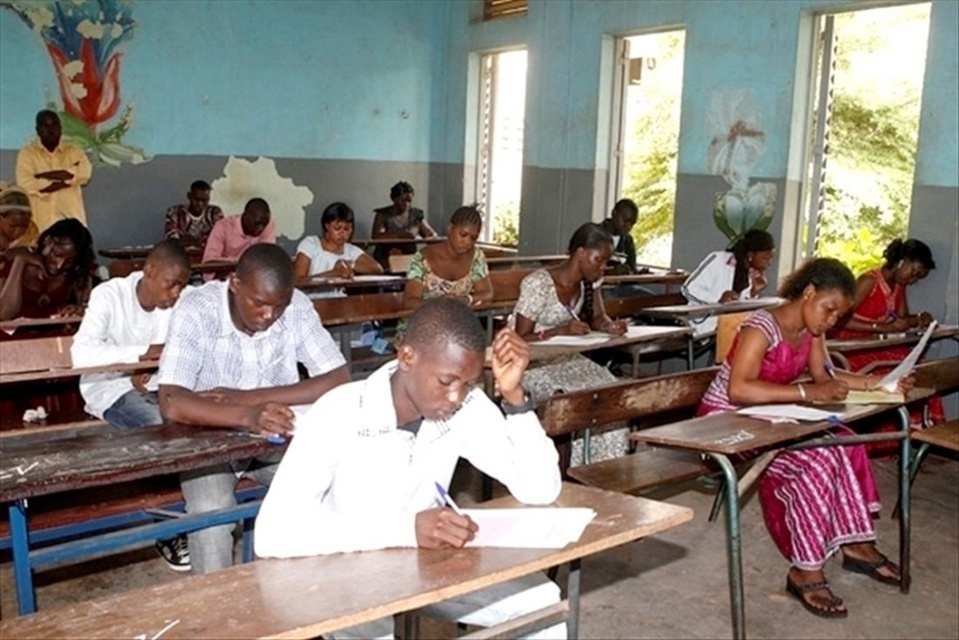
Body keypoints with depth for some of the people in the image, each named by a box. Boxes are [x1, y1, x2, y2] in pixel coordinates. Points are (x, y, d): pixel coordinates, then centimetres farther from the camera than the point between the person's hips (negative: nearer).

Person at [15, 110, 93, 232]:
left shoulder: (74, 151, 10)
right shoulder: (27, 153, 5)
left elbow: (84, 173, -11)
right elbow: (26, 184, -12)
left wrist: (44, 175, -9)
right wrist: (67, 177, -9)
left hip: (71, 219, 1)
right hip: (40, 222, -1)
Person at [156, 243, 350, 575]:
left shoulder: (297, 307, -14)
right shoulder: (197, 309, -22)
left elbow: (338, 380, -18)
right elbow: (171, 403, -31)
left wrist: (250, 397, -25)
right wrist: (246, 416, -48)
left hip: (276, 437, 2)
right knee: (211, 512, -30)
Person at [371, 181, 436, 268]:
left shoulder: (417, 214, 13)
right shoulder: (383, 214, 2)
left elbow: (432, 234, 15)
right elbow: (376, 236, -13)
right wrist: (399, 235, -27)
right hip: (387, 257, -4)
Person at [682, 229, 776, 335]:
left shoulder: (756, 274, 4)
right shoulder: (718, 260, -12)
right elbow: (688, 289, -16)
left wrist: (753, 294, -13)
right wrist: (718, 298, -28)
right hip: (707, 324, -6)